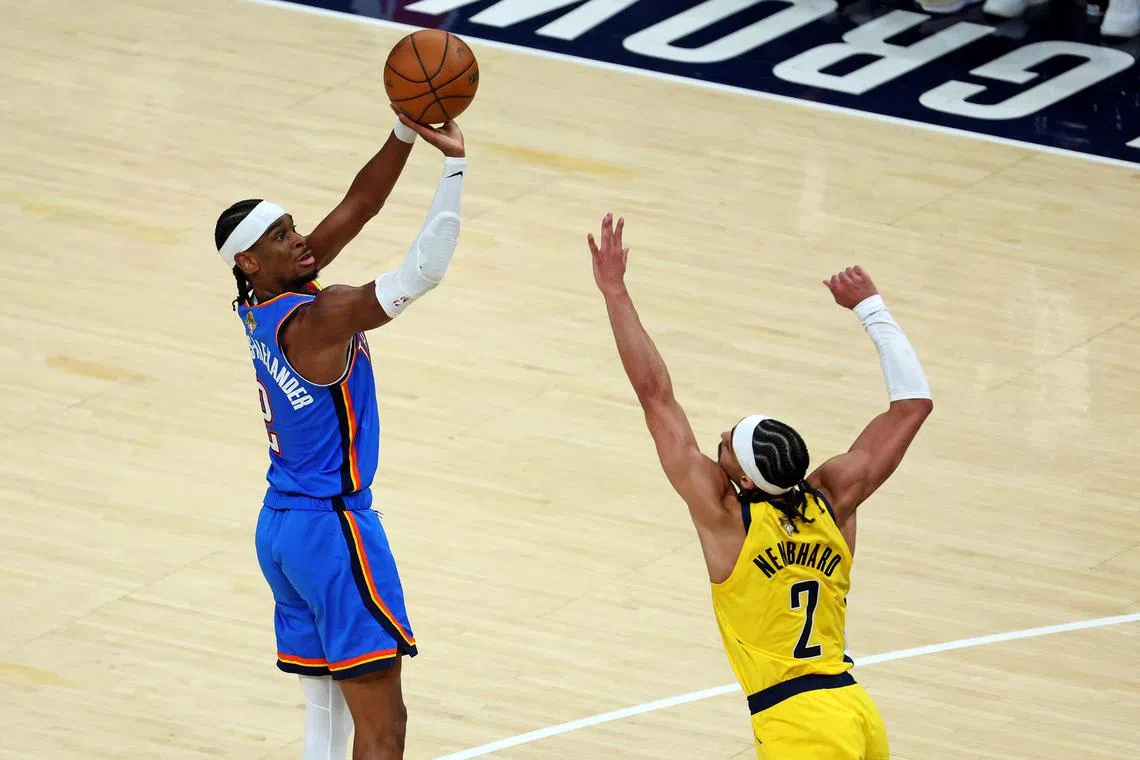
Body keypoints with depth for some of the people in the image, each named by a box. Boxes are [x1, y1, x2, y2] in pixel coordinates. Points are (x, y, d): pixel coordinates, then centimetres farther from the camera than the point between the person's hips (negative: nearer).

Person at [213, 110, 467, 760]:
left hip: (280, 528, 9)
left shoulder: (260, 305, 1)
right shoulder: (314, 321, -22)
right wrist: (455, 164, -29)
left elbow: (358, 206, 1)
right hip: (332, 532, -9)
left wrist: (405, 135, -11)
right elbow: (422, 272, -29)